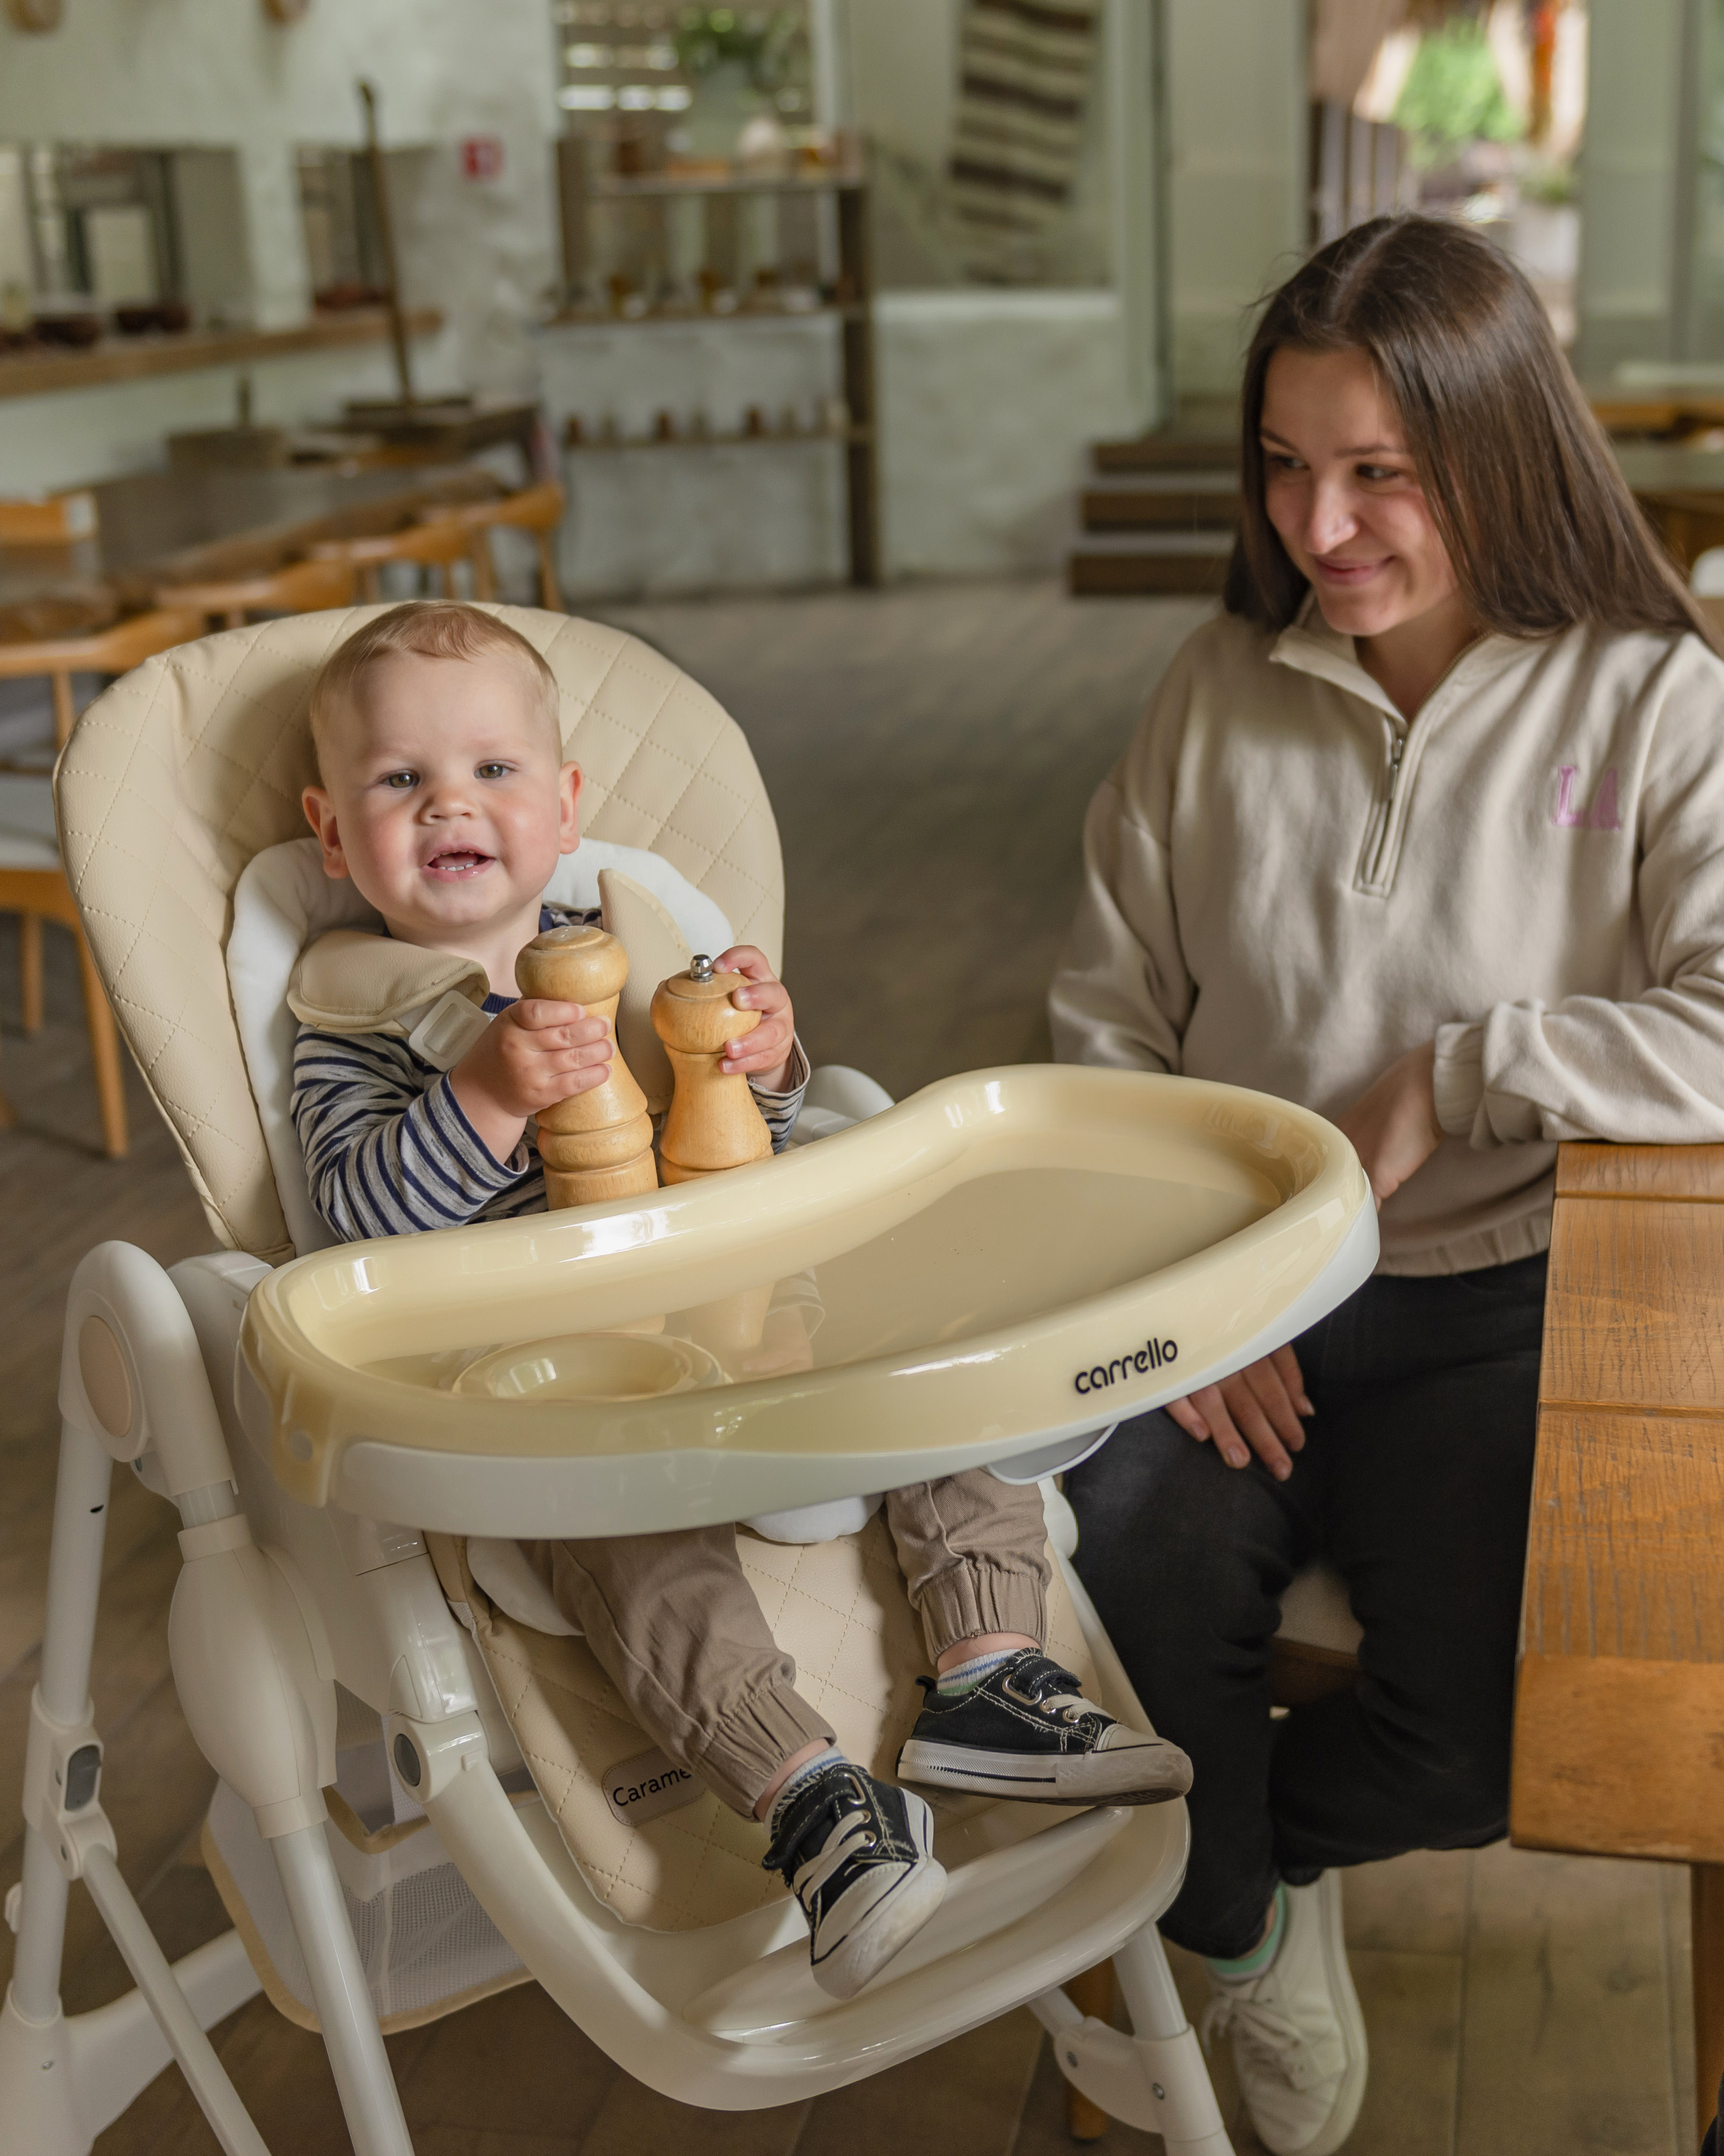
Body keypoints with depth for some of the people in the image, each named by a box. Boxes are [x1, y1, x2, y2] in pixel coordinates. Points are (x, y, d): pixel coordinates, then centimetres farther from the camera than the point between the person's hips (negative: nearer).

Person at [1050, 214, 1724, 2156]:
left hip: (1499, 1308, -2)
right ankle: (1244, 1931, 13)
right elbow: (1108, 1028, 7)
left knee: (1480, 1740, -23)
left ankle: (1245, 1839, 17)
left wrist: (1453, 1075, -15)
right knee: (1106, 1596, -24)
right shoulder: (1219, 693, 6)